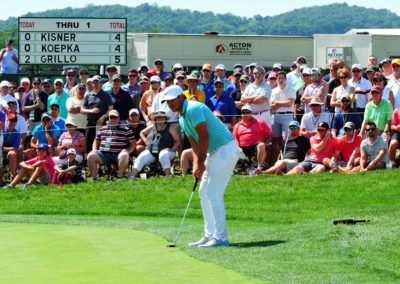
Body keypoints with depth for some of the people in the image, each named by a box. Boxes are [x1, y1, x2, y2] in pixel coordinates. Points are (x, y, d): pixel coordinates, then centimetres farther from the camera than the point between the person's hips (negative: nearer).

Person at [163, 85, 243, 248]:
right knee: (204, 192, 11)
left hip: (225, 149, -10)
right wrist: (196, 165, -1)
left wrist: (201, 163, -13)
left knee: (213, 192, -13)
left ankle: (220, 238, -12)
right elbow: (194, 143, 14)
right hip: (214, 152, 10)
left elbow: (204, 137, -19)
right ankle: (210, 235, 13)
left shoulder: (193, 109, -15)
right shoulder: (182, 119, 16)